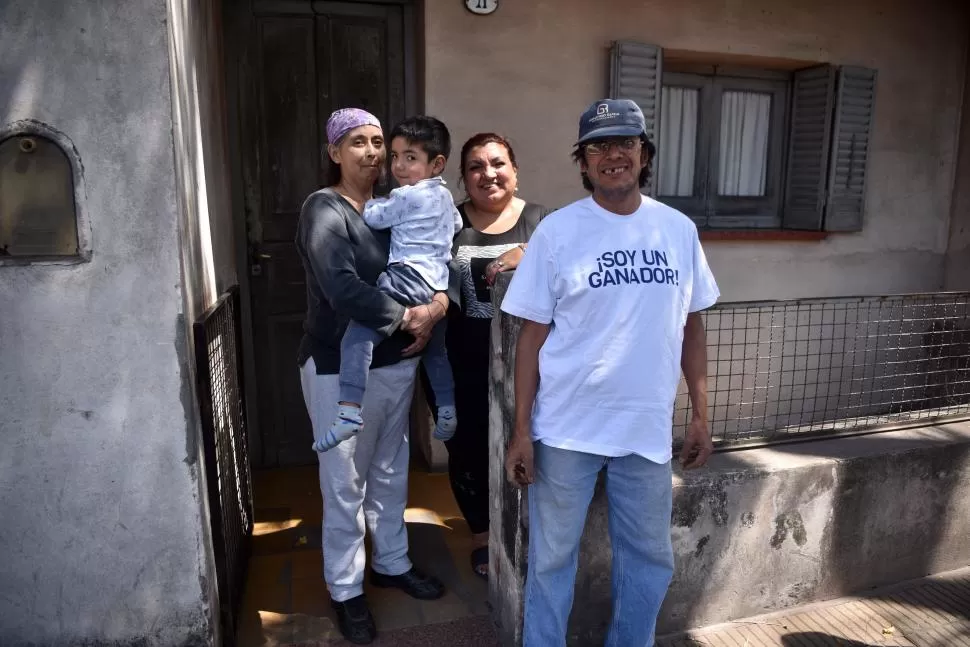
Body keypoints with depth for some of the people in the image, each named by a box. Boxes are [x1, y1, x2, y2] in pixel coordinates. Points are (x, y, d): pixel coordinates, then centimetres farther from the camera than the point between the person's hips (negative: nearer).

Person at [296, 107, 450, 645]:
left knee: (391, 472, 20)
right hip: (339, 369, -6)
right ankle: (346, 590, 27)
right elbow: (343, 289, -28)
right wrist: (409, 317, -20)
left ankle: (392, 563, 40)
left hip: (396, 362, 7)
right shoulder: (324, 210, -14)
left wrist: (439, 302, -16)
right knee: (345, 485, 8)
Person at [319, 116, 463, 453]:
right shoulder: (445, 196, 20)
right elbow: (457, 225, 38)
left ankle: (349, 410, -29)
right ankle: (448, 411, 35)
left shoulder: (406, 196, -7)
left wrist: (372, 202, 19)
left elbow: (373, 217, -1)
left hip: (409, 280, -10)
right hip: (438, 286, 10)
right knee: (435, 351, 26)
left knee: (358, 332, -18)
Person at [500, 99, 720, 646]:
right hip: (566, 429, -3)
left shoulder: (679, 230, 3)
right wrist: (522, 430, -7)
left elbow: (692, 326, 9)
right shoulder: (557, 231, -7)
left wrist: (701, 415, 8)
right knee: (553, 558, 13)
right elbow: (532, 335, -5)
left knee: (650, 560, 18)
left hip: (648, 429, 3)